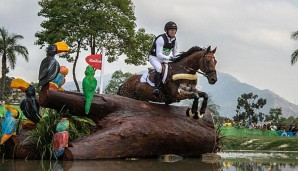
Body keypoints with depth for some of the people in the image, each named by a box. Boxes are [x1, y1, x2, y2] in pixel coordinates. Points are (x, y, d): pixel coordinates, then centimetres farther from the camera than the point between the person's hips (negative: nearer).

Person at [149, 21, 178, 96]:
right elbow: (159, 55, -27)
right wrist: (169, 58, -36)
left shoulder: (174, 40, 0)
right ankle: (156, 88, -34)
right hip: (154, 57, -8)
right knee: (159, 68, -34)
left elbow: (175, 53, 11)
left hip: (165, 58, 8)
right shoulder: (161, 39, -23)